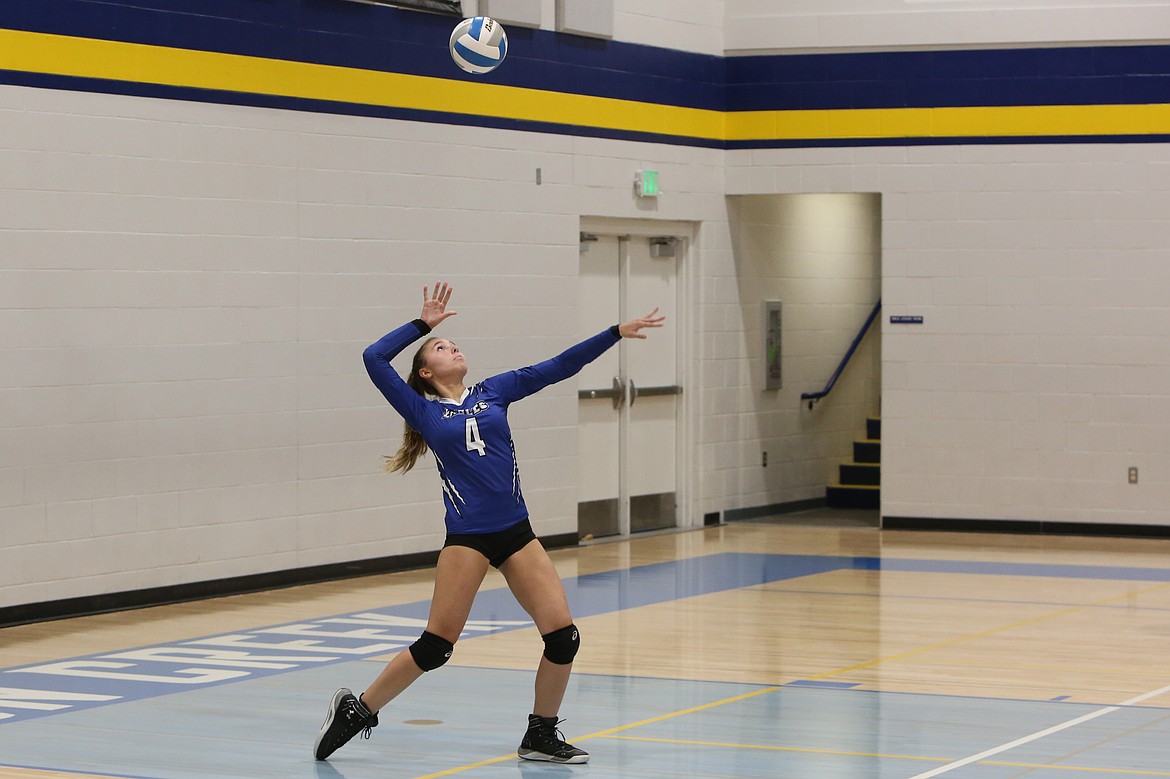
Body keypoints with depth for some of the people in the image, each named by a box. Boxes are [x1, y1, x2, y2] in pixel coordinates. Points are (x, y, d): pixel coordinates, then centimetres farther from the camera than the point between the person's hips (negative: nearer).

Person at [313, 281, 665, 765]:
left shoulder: (494, 391, 13)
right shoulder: (422, 412, 4)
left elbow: (558, 367, 11)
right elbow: (374, 359, -5)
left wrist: (617, 333, 8)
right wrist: (423, 324, 4)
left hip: (516, 534, 4)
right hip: (467, 538, -4)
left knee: (563, 635, -4)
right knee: (436, 645, -5)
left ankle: (541, 735, 12)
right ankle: (356, 709, 12)